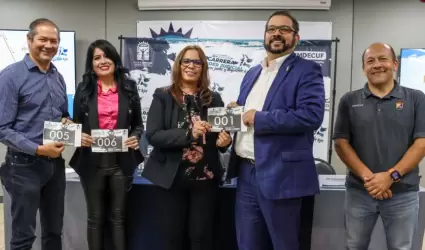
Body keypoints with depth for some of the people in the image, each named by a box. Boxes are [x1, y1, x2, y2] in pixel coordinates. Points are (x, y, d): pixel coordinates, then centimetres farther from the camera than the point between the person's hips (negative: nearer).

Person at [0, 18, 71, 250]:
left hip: (56, 162, 6)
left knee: (54, 231, 18)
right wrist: (38, 149, -22)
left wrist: (67, 122, -3)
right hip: (25, 164, -6)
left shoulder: (58, 77, 9)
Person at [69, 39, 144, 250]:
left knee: (118, 217, 10)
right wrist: (80, 136, -16)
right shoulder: (84, 89, 3)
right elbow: (76, 125, 5)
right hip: (92, 162, 0)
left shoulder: (129, 88, 3)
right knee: (95, 218, 11)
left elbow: (138, 124, 7)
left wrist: (135, 137, -14)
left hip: (121, 162, 0)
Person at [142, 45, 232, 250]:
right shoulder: (163, 96, -2)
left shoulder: (214, 98, 5)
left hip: (205, 178, 2)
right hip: (171, 177, -1)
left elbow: (221, 136, 13)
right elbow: (152, 135, -12)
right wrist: (189, 134, -24)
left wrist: (224, 141, -11)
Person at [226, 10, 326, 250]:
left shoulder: (307, 70, -6)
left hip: (279, 174, -7)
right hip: (246, 171, 7)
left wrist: (259, 118, -17)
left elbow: (312, 115, -20)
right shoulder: (252, 73, 17)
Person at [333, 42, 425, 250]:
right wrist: (367, 176, -13)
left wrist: (392, 176, -15)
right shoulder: (349, 101, 4)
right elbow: (341, 142, -1)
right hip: (358, 191, 1)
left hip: (403, 193, 0)